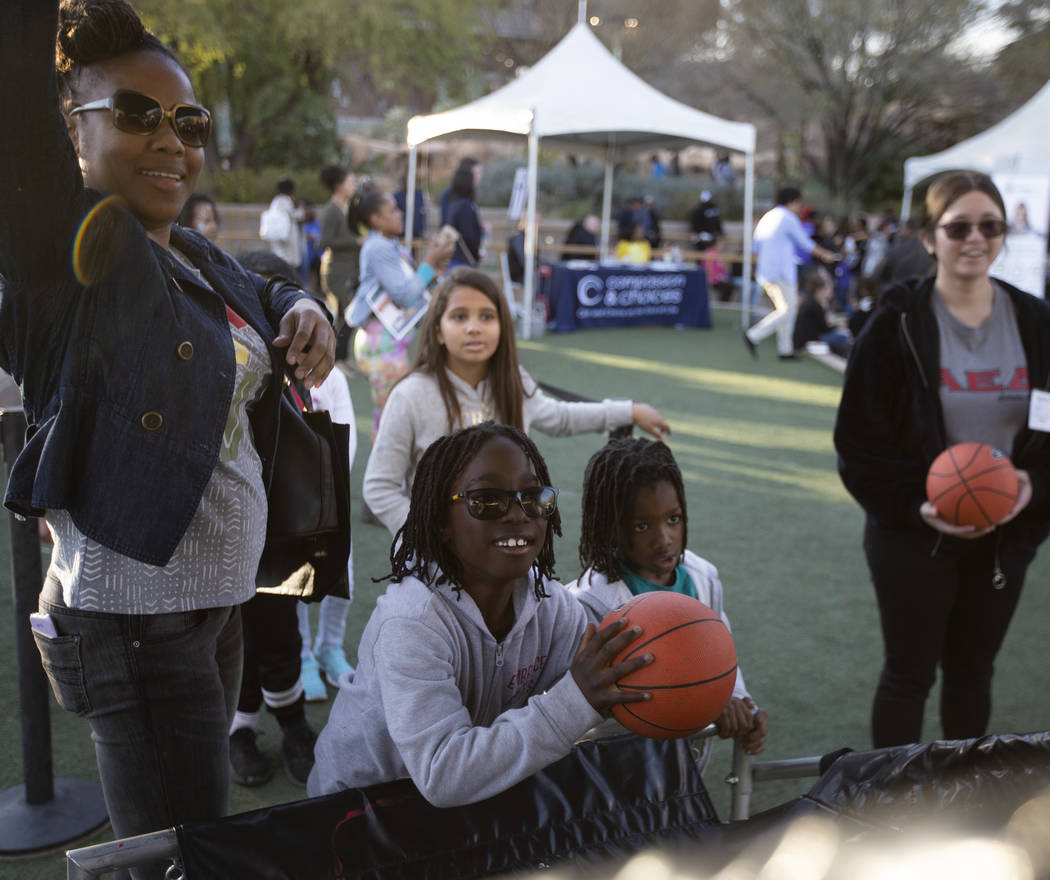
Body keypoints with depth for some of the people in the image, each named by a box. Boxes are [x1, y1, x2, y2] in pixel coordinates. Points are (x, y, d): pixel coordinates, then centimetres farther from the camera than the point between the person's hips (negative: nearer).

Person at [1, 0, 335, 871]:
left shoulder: (200, 260, 10)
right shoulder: (73, 245, -14)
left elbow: (265, 295, 30)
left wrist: (305, 311, 10)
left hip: (214, 604, 9)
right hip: (132, 622, -8)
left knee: (192, 838, 20)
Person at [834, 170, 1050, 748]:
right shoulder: (898, 325, -11)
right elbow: (860, 439, -10)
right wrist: (915, 503, -21)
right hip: (914, 537, -4)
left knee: (972, 670, 19)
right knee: (910, 672, 8)